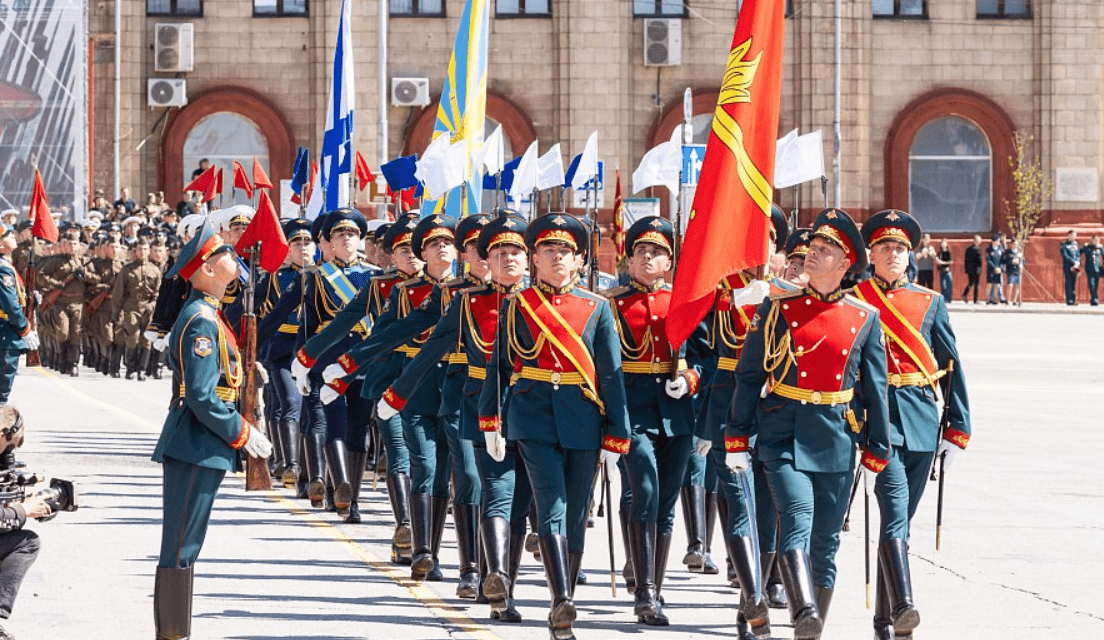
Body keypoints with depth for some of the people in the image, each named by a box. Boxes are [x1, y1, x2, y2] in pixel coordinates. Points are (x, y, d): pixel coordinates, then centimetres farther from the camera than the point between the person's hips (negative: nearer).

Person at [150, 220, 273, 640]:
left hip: (199, 447, 10)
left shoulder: (206, 314, 14)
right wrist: (242, 433, -13)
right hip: (196, 447, -10)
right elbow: (201, 397, -21)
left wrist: (240, 427, 14)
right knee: (181, 547, -6)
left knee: (184, 546, 14)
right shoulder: (202, 322, -17)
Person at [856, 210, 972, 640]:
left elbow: (952, 369, 11)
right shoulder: (853, 299, 4)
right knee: (895, 513, -20)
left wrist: (957, 431, 4)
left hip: (921, 420, 3)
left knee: (900, 520, 8)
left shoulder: (929, 303, 11)